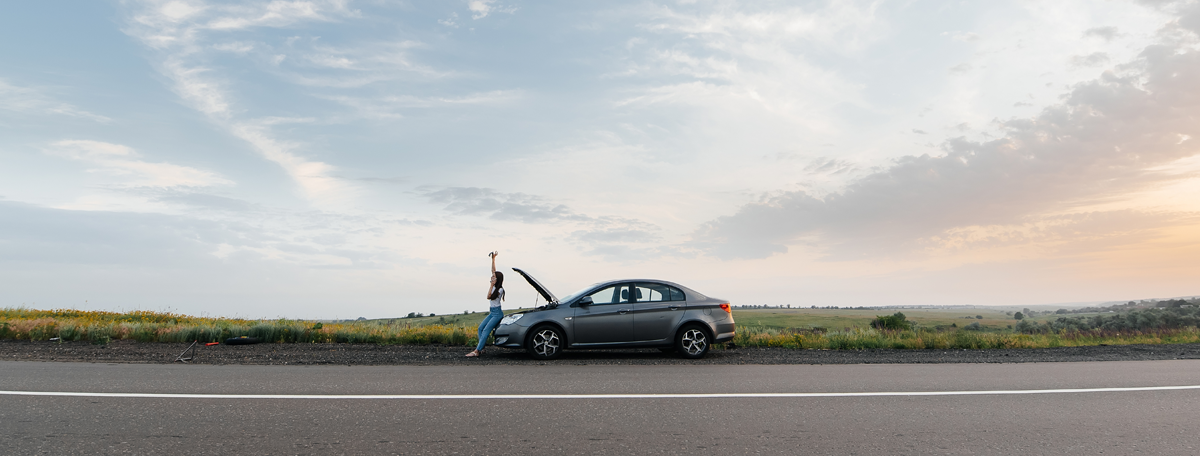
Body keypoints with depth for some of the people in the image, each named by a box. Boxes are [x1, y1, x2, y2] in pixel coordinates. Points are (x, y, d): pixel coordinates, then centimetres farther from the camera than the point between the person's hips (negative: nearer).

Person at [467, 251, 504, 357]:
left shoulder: (500, 290, -14)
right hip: (492, 312, 9)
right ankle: (480, 348, -4)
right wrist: (493, 259, 6)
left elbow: (489, 297, -20)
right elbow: (493, 270, 9)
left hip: (497, 313, -9)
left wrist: (491, 285, -21)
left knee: (486, 330, -15)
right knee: (481, 328, 0)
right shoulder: (494, 285, 8)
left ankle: (476, 351, -20)